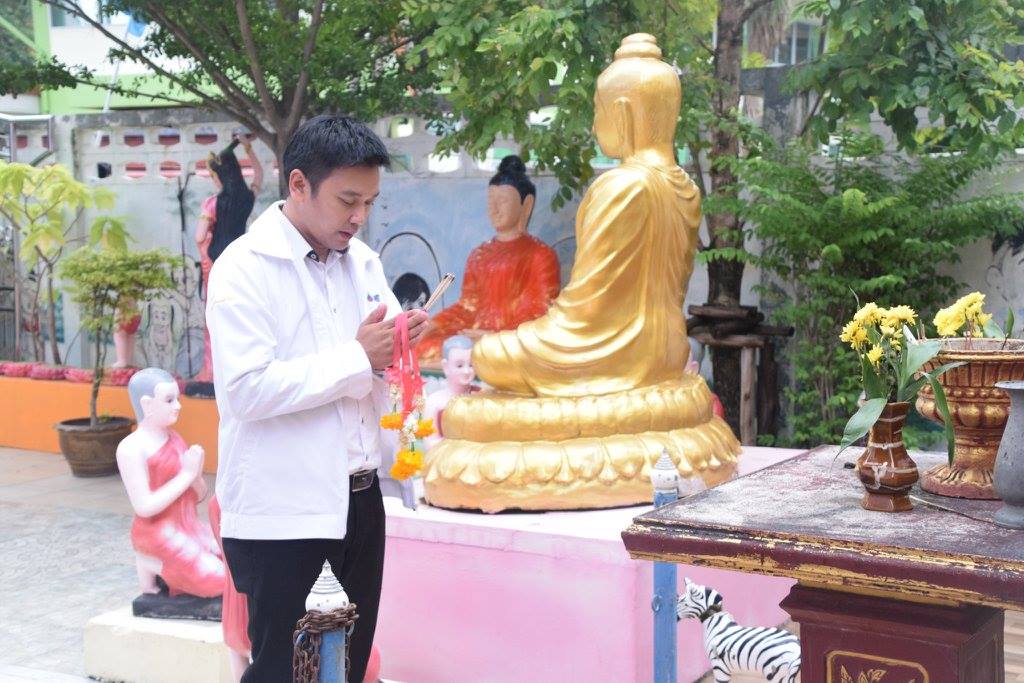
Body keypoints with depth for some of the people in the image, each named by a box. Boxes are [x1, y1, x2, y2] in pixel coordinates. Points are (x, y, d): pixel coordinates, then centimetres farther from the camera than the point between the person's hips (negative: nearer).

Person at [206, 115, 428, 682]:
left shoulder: (362, 261, 10)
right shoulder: (244, 268, -11)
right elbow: (247, 389, -22)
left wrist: (394, 346, -6)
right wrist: (358, 356, -18)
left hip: (357, 495, 7)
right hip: (281, 508, -6)